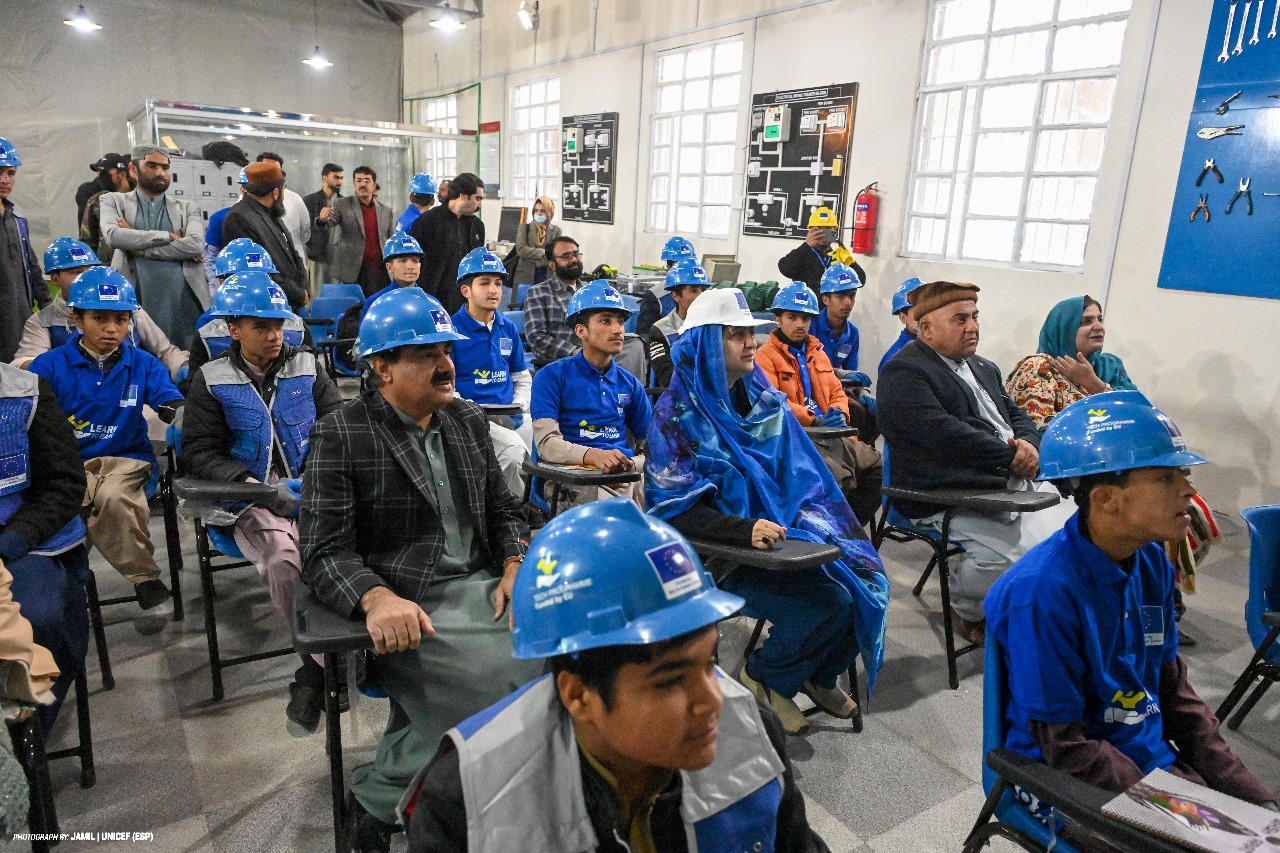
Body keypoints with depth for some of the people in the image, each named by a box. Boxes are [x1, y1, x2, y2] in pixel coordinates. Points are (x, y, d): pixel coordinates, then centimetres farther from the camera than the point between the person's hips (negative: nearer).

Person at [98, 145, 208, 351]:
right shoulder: (114, 201, 15)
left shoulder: (188, 208, 16)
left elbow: (196, 244, -4)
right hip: (136, 303, -1)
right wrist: (168, 236, -6)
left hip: (185, 305, 1)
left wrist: (140, 247, -4)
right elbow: (112, 235, -6)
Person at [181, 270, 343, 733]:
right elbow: (199, 453, 6)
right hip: (252, 502, -1)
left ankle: (314, 672, -15)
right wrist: (258, 487, -10)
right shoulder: (212, 381, 11)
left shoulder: (307, 368, 15)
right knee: (284, 558, -34)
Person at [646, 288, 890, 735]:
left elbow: (800, 472, 12)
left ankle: (819, 674, 15)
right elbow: (674, 509, -16)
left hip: (785, 534, 6)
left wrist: (811, 524, -7)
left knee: (868, 583, -12)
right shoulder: (677, 412, -10)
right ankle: (765, 678, 6)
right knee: (830, 601, -22)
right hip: (723, 553, -6)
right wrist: (746, 530, -29)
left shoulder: (763, 400, 9)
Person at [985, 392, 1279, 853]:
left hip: (1156, 760, 7)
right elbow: (1066, 748, -20)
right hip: (1073, 787, -7)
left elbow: (1173, 688, 8)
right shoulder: (1040, 593, -28)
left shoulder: (1152, 564, -3)